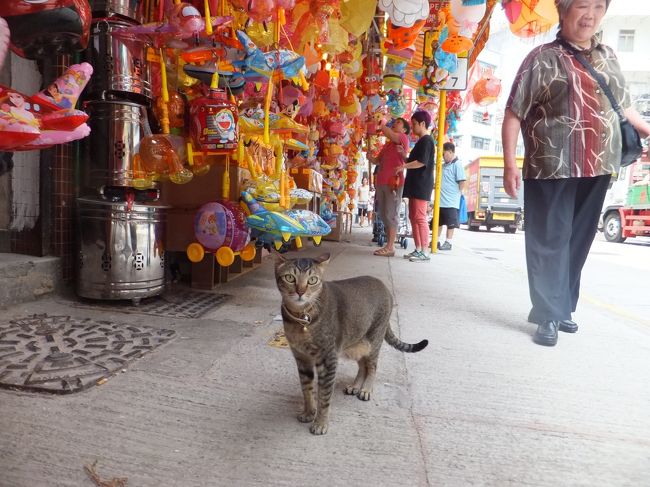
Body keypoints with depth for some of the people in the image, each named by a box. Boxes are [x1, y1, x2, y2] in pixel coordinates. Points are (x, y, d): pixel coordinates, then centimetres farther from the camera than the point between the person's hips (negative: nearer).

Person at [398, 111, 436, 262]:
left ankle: (424, 252, -11)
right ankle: (418, 249, 11)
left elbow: (422, 162, -19)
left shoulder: (426, 140, -9)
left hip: (422, 185, -10)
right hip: (415, 185, 10)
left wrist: (404, 166, -13)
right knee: (413, 217, 8)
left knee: (420, 217, -12)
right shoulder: (422, 141, 22)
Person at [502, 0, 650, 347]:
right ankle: (548, 315, 7)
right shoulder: (543, 58, -2)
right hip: (552, 169, -6)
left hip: (596, 169, 6)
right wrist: (510, 165, -14)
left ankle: (563, 308, 25)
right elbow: (513, 114, -7)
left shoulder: (608, 57, 16)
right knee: (549, 243, -2)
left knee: (578, 242, 11)